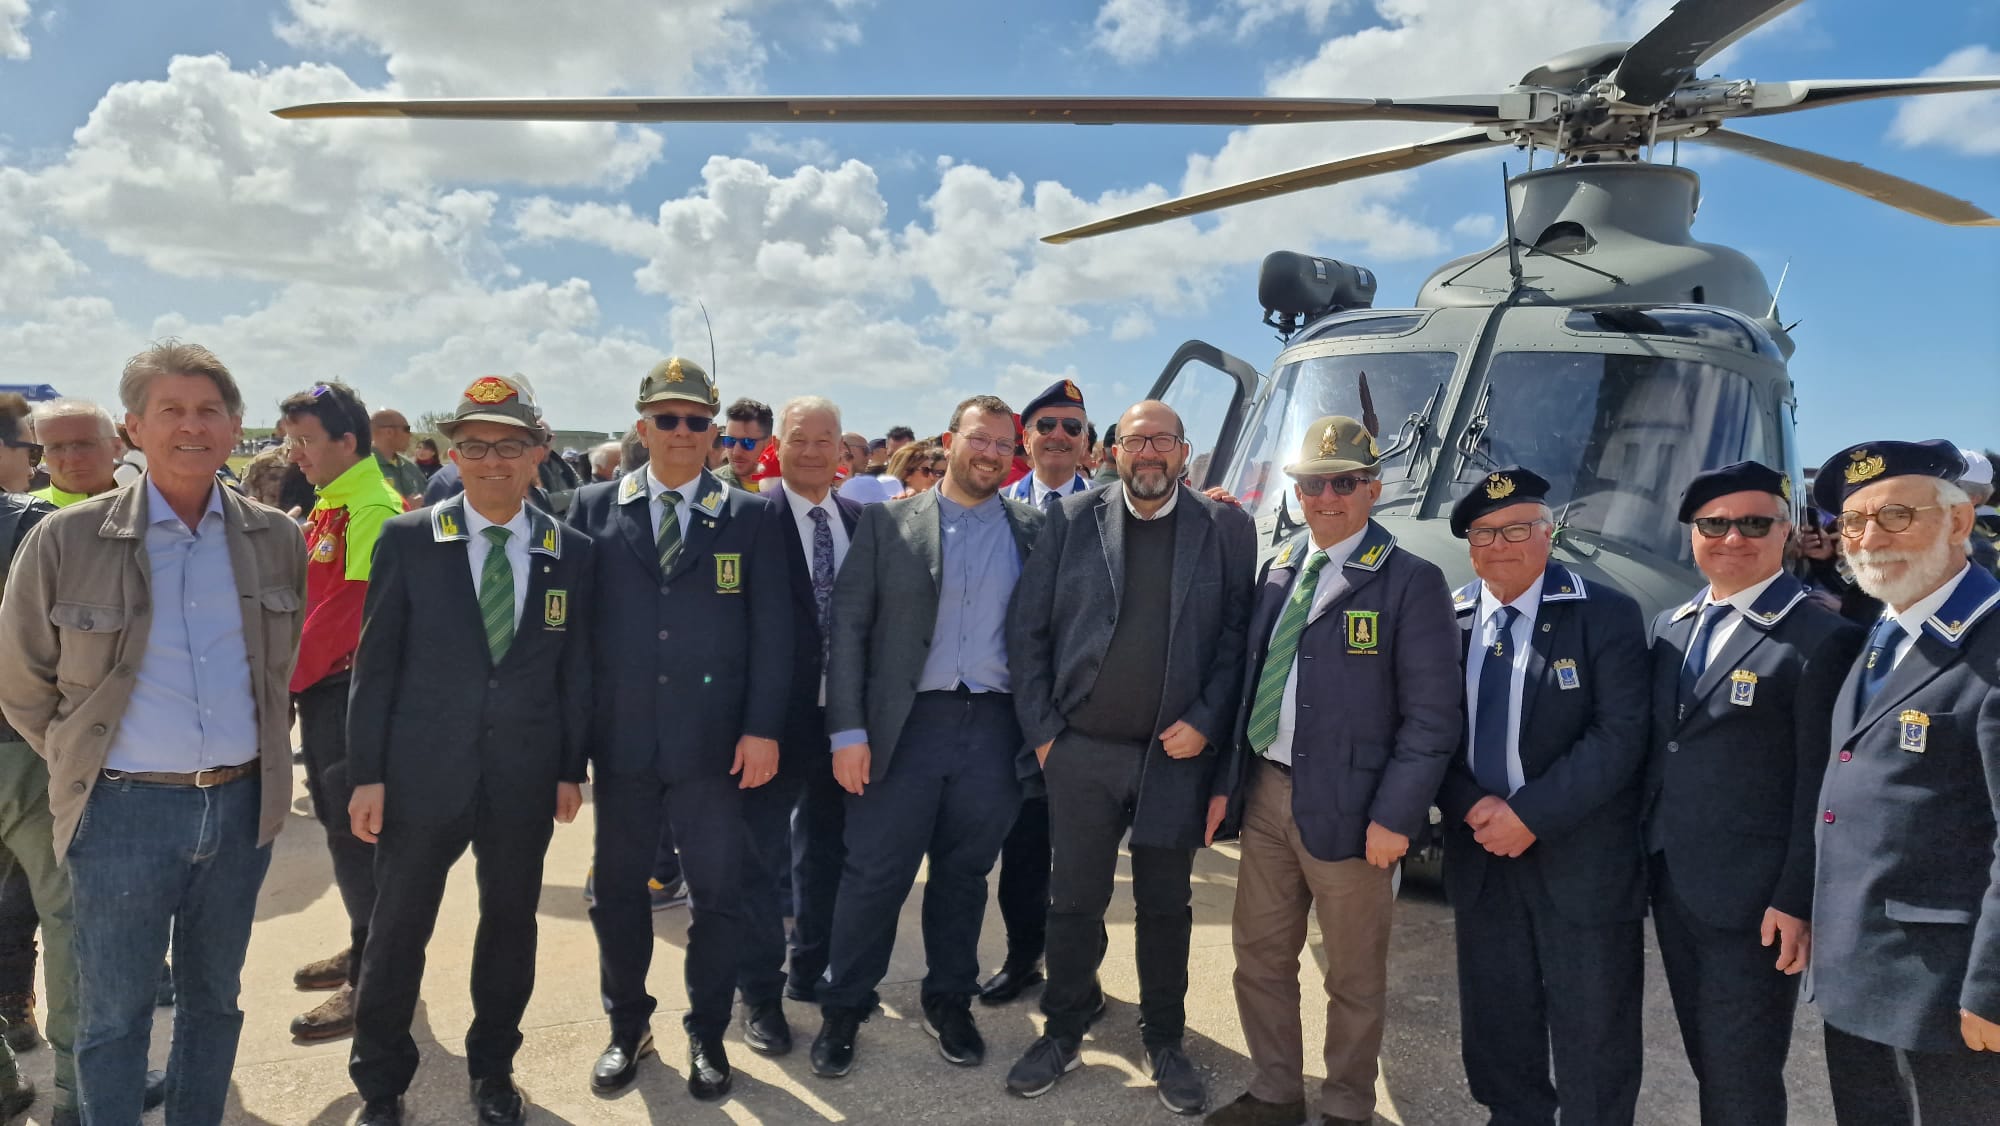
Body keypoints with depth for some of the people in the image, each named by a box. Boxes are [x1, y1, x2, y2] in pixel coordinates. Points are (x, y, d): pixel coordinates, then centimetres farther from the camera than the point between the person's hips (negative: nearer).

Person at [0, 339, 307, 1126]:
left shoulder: (277, 540, 0)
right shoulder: (66, 541, -9)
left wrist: (262, 756, 11)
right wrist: (84, 767, 4)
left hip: (241, 803, 3)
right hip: (125, 809, -3)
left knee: (214, 996, 18)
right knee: (116, 1010, 11)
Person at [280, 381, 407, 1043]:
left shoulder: (372, 509, -17)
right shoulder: (330, 505, 14)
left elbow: (353, 609, -22)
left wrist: (286, 676, -15)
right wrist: (291, 676, 10)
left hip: (348, 689, -10)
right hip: (321, 689, 10)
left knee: (356, 832, -3)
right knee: (338, 822, 18)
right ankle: (365, 948, 32)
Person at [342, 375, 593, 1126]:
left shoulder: (572, 551, 0)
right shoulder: (407, 541, -4)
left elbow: (576, 667, 4)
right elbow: (376, 664, -3)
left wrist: (572, 768, 4)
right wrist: (367, 773, -5)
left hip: (526, 779, 2)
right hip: (422, 773, -1)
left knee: (510, 925, 15)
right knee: (397, 931, 11)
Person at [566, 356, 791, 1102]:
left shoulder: (750, 516, 1)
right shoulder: (593, 508, 4)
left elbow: (772, 631, -2)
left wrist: (763, 728, -9)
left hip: (715, 744, -1)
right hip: (620, 741, 1)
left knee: (718, 894, 8)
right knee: (618, 892, 14)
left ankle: (707, 1034, 28)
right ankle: (626, 1027, 35)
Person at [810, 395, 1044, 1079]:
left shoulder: (1032, 532, 7)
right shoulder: (888, 523, 2)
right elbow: (848, 626, -1)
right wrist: (848, 730, -7)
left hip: (995, 727, 2)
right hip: (904, 723, -1)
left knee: (964, 875, 14)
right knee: (874, 875, 6)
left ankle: (949, 1002, 33)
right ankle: (843, 1008, 25)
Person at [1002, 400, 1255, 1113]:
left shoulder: (1225, 529, 1)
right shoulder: (1071, 521, 1)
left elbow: (1238, 638, -1)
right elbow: (1027, 629, 2)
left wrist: (1206, 725, -10)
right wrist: (1041, 729, -2)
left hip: (1178, 754, 0)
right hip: (1081, 752, 1)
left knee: (1166, 907, 14)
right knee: (1075, 901, 12)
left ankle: (1164, 1041, 31)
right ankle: (1062, 1034, 30)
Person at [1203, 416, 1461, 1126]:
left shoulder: (1411, 583, -8)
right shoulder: (1276, 572, 9)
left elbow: (1431, 716, -11)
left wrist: (1393, 816, -16)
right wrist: (1227, 781, 9)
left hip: (1348, 807, -5)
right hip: (1265, 794, 6)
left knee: (1354, 975, 11)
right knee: (1259, 954, 16)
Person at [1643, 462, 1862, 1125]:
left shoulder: (1823, 639, -11)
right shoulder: (1670, 628, 10)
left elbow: (1821, 788, -13)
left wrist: (1799, 902, -15)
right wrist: (1646, 857, 10)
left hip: (1752, 901, -6)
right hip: (1670, 885, 6)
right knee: (1705, 1061, 20)